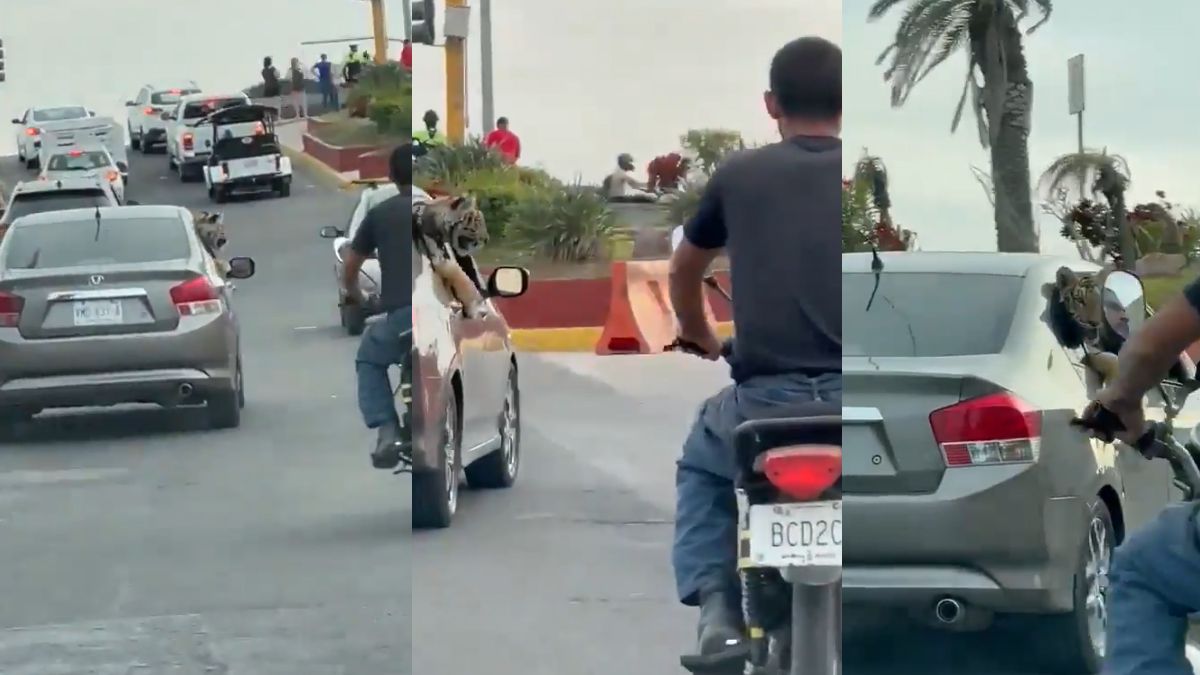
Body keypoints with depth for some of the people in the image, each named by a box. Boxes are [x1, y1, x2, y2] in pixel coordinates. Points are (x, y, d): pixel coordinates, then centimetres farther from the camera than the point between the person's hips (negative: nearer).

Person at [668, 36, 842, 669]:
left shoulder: (738, 174, 12)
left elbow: (683, 273, 31)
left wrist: (701, 341, 51)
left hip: (764, 406, 0)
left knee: (701, 464, 33)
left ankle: (717, 611, 13)